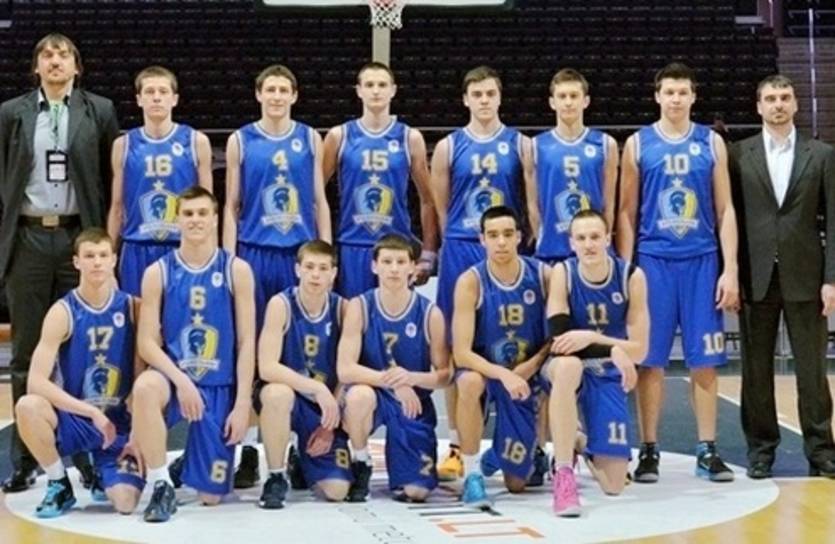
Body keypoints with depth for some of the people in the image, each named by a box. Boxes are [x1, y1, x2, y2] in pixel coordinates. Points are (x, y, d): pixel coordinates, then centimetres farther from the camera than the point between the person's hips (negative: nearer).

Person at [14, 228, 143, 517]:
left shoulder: (132, 308, -3)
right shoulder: (63, 312, -10)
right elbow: (36, 382, -19)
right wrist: (92, 412, -26)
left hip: (120, 424, 1)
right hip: (73, 420, -1)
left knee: (125, 503, -21)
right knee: (27, 407, -33)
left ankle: (101, 470, 18)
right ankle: (59, 485, -8)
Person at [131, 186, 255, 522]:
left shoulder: (236, 270, -1)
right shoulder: (158, 273, -1)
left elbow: (246, 342, -3)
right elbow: (147, 342, -5)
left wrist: (242, 404, -9)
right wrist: (181, 380, -20)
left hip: (220, 387, 0)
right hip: (175, 378, 0)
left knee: (211, 495, 0)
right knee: (146, 386, -39)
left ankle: (189, 464, 38)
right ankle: (161, 486, -22)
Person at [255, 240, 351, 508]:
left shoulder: (342, 308, -4)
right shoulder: (281, 304, -14)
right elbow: (267, 368, -23)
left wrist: (331, 423, -6)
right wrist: (317, 388, -31)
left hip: (326, 406, 3)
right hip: (286, 397, -3)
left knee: (337, 490, -12)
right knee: (277, 393, -40)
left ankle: (304, 461, 26)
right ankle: (276, 477, -16)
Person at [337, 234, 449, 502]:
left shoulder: (430, 313, -8)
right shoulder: (360, 307, -11)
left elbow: (444, 375, -3)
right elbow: (345, 369, -18)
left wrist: (411, 378, -25)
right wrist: (390, 380, -32)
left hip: (413, 403, 1)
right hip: (373, 395, -1)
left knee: (416, 492, -9)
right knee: (358, 395, -38)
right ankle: (361, 466, -8)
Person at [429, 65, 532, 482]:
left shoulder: (520, 145, 6)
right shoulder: (449, 147, 6)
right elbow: (441, 208, 9)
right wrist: (458, 243, 6)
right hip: (460, 253, 0)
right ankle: (456, 444, 9)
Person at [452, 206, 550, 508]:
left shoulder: (542, 275, -12)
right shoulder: (471, 282, -19)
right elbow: (461, 353, -23)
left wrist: (533, 364, -19)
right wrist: (502, 374, -37)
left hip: (527, 376, 2)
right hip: (485, 369, -2)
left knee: (516, 483, 3)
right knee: (469, 382, -41)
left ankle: (495, 458, 42)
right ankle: (472, 475, -23)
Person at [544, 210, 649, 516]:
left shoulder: (631, 276, -13)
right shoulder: (562, 274, -15)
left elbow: (638, 350, -13)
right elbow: (559, 338, -22)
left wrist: (592, 338, -29)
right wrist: (612, 350, -34)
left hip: (607, 376, 2)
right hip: (568, 369, -1)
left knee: (613, 484, -6)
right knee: (568, 365, -43)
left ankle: (584, 447, 32)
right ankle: (563, 474, -33)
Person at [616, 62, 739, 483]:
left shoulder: (711, 143, 6)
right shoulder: (638, 144, 4)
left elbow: (724, 210, 5)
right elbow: (627, 213, 5)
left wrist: (730, 270, -3)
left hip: (702, 261, 1)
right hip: (653, 261, -1)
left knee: (704, 360, 3)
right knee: (651, 360, 2)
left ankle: (707, 450, 11)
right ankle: (649, 450, 9)